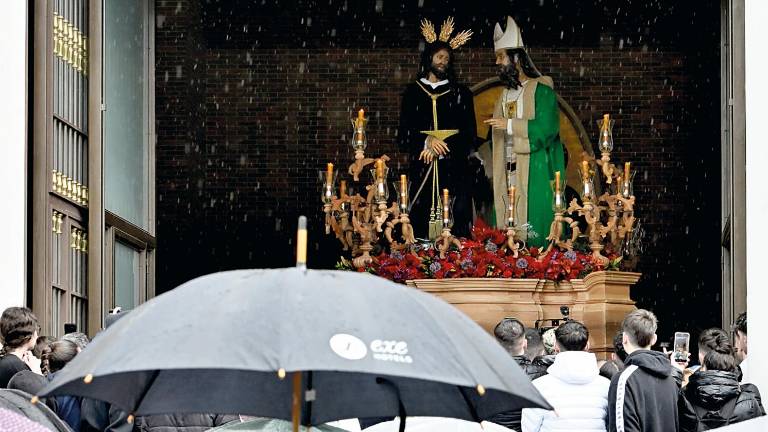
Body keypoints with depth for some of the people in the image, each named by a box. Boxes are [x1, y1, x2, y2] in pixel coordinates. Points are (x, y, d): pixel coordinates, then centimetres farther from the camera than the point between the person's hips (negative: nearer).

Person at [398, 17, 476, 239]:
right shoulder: (413, 91, 14)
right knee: (422, 218, -9)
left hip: (453, 168, 0)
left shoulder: (461, 93, 13)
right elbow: (404, 132, 7)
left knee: (454, 219, -12)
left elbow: (469, 134, 6)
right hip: (422, 168, 0)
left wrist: (440, 146, -7)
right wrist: (427, 142, -11)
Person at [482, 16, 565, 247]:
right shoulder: (505, 94, 19)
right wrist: (493, 171, 11)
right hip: (507, 176, 7)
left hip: (534, 175, -7)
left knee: (534, 234, -7)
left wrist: (511, 125, -15)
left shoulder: (541, 90, -5)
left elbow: (547, 128, -18)